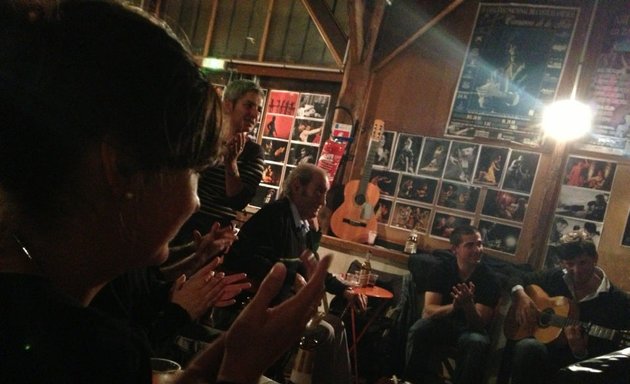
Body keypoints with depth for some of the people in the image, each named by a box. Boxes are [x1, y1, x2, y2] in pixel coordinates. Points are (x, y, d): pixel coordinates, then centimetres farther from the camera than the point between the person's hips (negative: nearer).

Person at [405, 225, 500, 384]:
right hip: (442, 321, 1)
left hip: (471, 327, -1)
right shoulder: (441, 269, -11)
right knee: (418, 330, -29)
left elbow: (480, 324, -19)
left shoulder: (489, 279, -15)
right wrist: (453, 307, -40)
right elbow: (428, 311, -19)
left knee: (477, 342, -35)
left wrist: (468, 305, -42)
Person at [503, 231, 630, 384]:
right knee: (528, 347, -34)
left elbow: (607, 356, -7)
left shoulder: (617, 301, -5)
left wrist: (580, 352, -26)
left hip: (579, 362, -2)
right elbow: (517, 280, 19)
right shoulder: (555, 277, 6)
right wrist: (520, 294, -3)